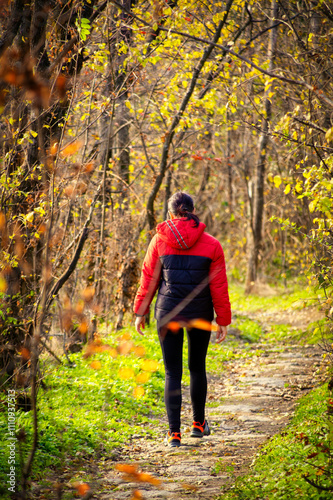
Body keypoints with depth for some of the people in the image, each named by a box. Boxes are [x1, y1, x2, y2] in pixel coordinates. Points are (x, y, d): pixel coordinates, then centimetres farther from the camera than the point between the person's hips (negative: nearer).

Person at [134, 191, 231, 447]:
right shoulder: (211, 245, -3)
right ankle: (199, 423, 32)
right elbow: (219, 287, -1)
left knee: (172, 372, 5)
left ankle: (174, 432, 0)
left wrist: (140, 312, 10)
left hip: (168, 313, -1)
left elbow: (149, 280, 1)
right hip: (200, 315, 1)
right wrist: (223, 321, 7)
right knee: (197, 368, 19)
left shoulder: (160, 241, -4)